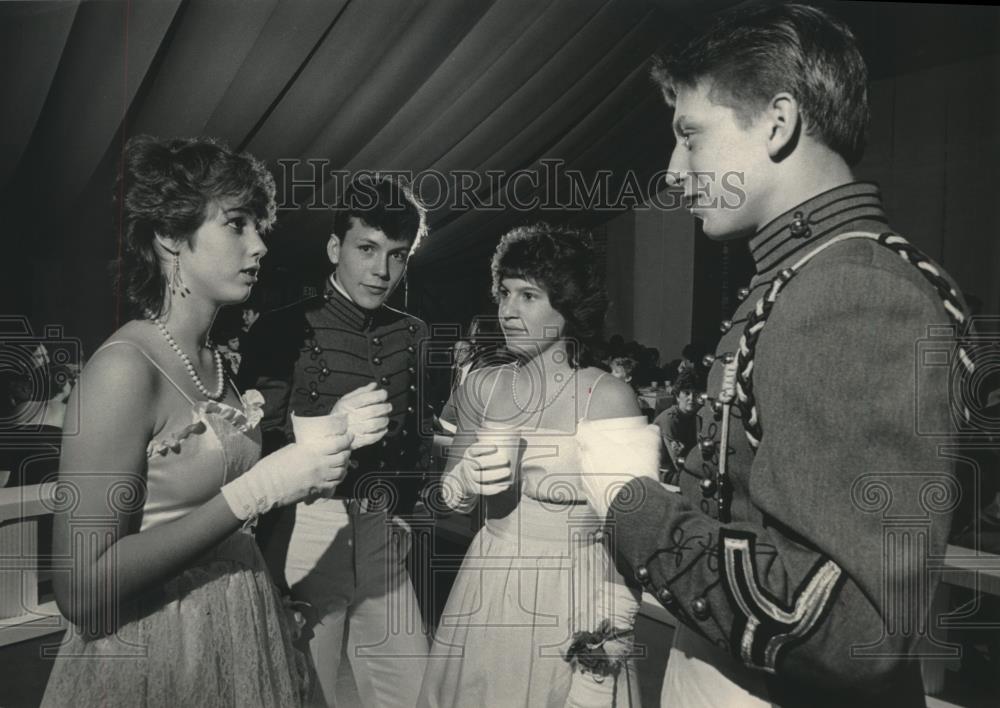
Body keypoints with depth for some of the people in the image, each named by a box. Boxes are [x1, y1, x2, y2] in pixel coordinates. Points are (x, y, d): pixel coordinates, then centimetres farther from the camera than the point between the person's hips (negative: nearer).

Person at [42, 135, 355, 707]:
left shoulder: (214, 363, 1)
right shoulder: (125, 367, -20)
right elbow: (82, 591, -23)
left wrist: (319, 457, -5)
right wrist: (260, 486, -26)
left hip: (239, 636, 7)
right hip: (150, 661, -7)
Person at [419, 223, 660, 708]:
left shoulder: (609, 397, -15)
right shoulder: (481, 387, -2)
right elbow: (451, 497, 7)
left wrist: (618, 626, -10)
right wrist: (468, 480, -14)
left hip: (573, 597, -4)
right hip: (488, 591, 4)